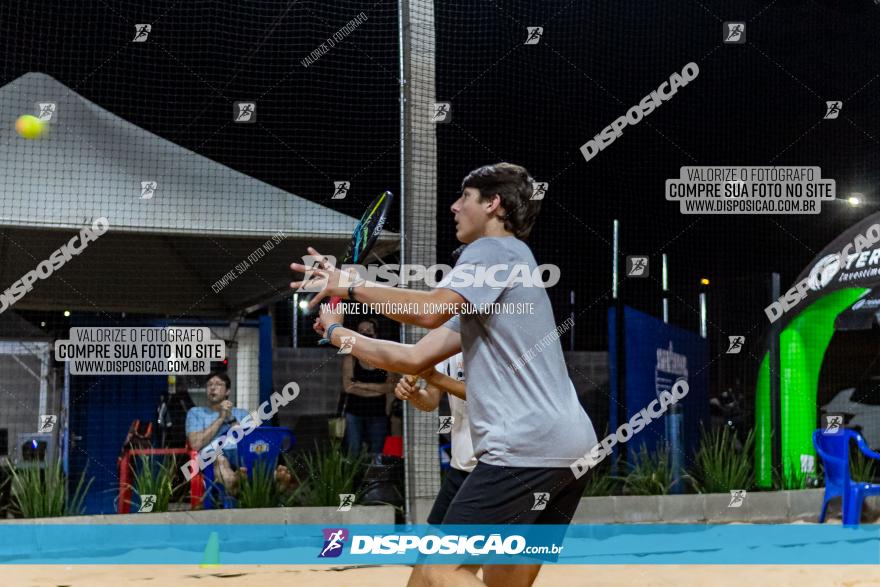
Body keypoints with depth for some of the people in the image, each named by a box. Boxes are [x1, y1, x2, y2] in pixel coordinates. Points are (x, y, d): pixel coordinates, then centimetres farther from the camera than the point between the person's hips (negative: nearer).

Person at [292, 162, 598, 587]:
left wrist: (352, 286, -8)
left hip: (526, 447, -10)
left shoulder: (495, 249, -3)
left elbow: (430, 311, -20)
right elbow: (415, 359, 22)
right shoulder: (479, 298, 26)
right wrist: (337, 332, 23)